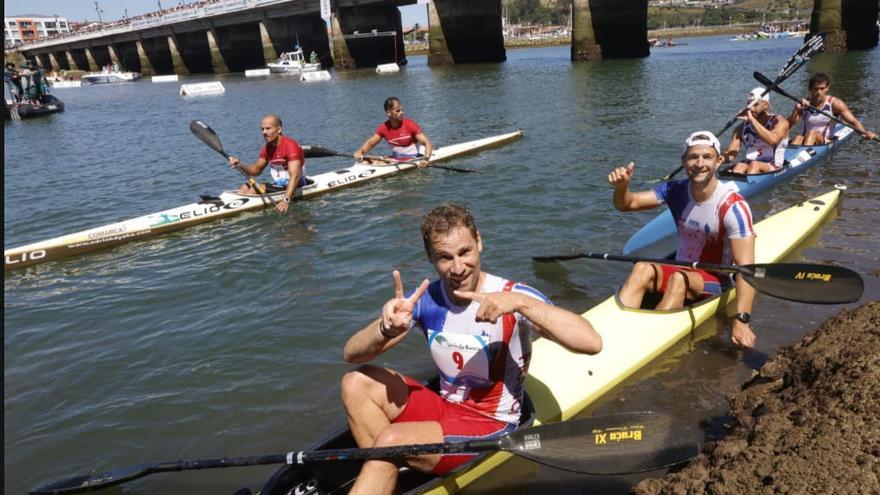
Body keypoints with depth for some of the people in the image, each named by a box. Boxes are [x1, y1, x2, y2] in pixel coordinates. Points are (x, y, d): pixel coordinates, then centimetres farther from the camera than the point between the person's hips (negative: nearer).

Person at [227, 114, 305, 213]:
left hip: (294, 187, -9)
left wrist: (286, 200, -44)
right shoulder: (267, 148, 7)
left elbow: (295, 176, -31)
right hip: (277, 185, 9)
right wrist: (240, 165, -6)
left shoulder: (290, 146, -21)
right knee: (245, 187, 5)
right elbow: (257, 169, 16)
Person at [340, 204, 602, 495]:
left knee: (389, 441, -26)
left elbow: (592, 343, -30)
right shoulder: (425, 300, -6)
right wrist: (387, 330, -32)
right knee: (356, 383, -8)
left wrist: (521, 302, -40)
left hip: (491, 428, -5)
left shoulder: (513, 296, -18)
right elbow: (350, 354, -10)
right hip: (444, 409, 6)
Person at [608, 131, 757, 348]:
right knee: (642, 269, -26)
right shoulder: (675, 190, -3)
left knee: (679, 279, -36)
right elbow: (627, 204, -4)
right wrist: (622, 187, -29)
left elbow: (745, 267, -26)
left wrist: (742, 321, -36)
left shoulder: (732, 205, -19)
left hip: (715, 281, -4)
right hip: (679, 269, 4)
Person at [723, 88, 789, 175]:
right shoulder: (742, 128, 11)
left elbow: (772, 140, -23)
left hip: (773, 168, -3)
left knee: (755, 165, -34)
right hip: (748, 166, 3)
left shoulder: (779, 122, 1)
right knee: (739, 166, -30)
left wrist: (752, 120, -21)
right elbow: (730, 156, 3)